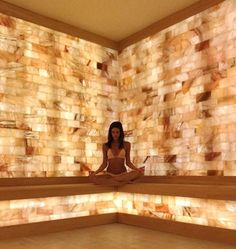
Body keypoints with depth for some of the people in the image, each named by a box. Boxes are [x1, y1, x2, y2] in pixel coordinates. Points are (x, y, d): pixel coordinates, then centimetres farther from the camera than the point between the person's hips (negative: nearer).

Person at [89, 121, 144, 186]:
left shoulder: (126, 144, 5)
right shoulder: (105, 146, 5)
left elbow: (128, 162, 6)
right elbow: (104, 164, 5)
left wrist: (137, 169, -13)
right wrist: (95, 172, -12)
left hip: (123, 174, 0)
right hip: (109, 174, 0)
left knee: (139, 173, -31)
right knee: (92, 178, -30)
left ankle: (109, 180, -24)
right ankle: (124, 182, -28)